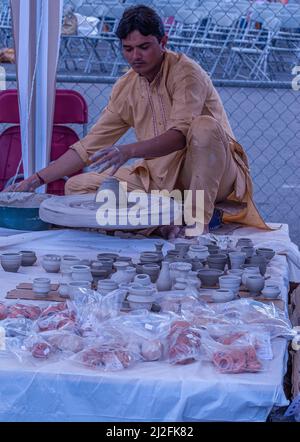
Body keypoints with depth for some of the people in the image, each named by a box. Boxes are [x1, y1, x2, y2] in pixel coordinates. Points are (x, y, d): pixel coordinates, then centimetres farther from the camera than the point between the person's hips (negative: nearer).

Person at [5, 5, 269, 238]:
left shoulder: (186, 72, -14)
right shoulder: (126, 88, 4)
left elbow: (180, 135, -28)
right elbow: (91, 145, 6)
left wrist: (129, 151, -43)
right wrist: (37, 180, -1)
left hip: (213, 175, -6)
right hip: (160, 177, 6)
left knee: (204, 126, -36)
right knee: (78, 186, -6)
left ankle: (199, 219, -24)